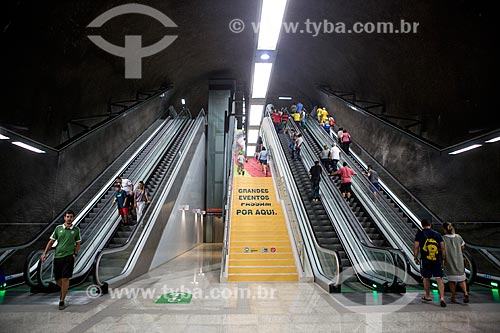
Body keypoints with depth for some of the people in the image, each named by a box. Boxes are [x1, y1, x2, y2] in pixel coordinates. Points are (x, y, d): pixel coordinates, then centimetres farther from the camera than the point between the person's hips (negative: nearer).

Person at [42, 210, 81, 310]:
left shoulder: (76, 230, 2)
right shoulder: (58, 228, 4)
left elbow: (78, 244, 9)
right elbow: (51, 241, 9)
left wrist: (75, 254, -3)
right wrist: (45, 253, 2)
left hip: (69, 257, -2)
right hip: (57, 256, 2)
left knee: (65, 278, -7)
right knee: (57, 279, 9)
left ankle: (62, 301, 4)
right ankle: (64, 290, 41)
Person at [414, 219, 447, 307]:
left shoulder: (419, 234, -3)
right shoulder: (437, 234, 4)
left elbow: (416, 247, -5)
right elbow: (443, 248, 5)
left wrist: (415, 258, 6)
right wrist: (443, 259, 15)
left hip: (425, 260, -1)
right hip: (437, 260, 2)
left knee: (426, 278, 15)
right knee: (439, 279, 3)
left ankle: (427, 296, 28)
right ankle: (442, 298, -8)